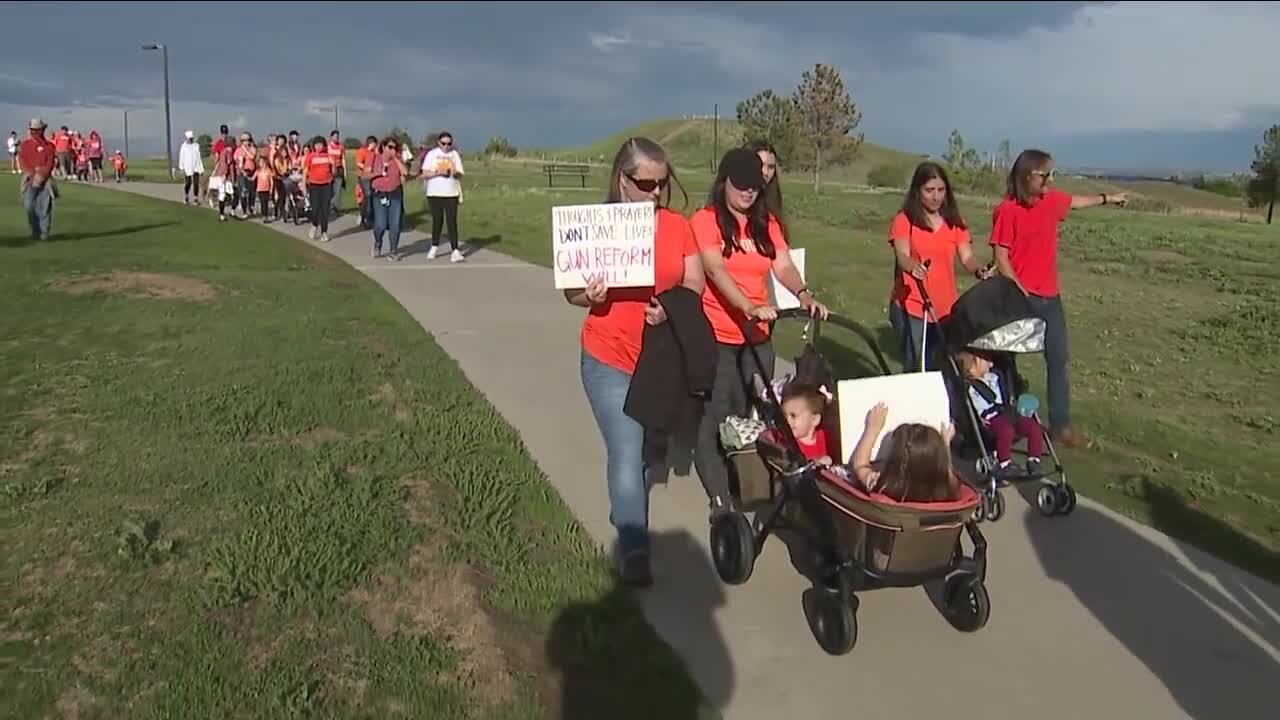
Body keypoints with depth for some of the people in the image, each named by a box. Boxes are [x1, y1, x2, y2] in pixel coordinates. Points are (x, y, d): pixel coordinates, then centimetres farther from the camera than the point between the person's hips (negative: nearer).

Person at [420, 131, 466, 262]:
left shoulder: (455, 154, 5)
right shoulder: (432, 154, 2)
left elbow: (460, 175, 4)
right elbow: (425, 174, -3)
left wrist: (455, 173, -18)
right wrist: (438, 173, -18)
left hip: (451, 193, 0)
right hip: (435, 193, 0)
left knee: (452, 221, -6)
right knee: (437, 220, 9)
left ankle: (455, 251, -9)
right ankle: (434, 247, 26)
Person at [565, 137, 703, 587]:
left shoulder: (677, 225, -1)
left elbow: (694, 282, 1)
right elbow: (572, 291, -5)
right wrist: (588, 296, -28)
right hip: (609, 359, -4)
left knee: (645, 444, 19)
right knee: (627, 453, -6)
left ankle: (626, 512, 44)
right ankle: (634, 550, 4)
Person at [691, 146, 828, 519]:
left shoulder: (767, 223, 11)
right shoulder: (705, 221, -6)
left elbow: (783, 266, -1)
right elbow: (716, 270, -19)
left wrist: (804, 295, -22)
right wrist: (749, 306, -34)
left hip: (757, 336, 5)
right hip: (716, 336, -5)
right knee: (714, 417, -2)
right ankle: (720, 499, 5)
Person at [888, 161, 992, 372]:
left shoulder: (955, 223, 10)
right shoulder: (904, 221, -3)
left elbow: (967, 257, 0)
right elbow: (902, 257, -17)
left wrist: (980, 269, -22)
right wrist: (913, 267, -40)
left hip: (947, 309, 4)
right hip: (910, 309, -4)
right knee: (916, 368, -3)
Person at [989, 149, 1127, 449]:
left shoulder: (1052, 200, 6)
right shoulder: (1007, 211, -14)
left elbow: (1075, 201, 30)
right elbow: (1001, 256, -15)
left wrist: (1108, 198, 42)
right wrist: (1019, 291, -20)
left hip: (1049, 296, 7)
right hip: (1020, 297, -7)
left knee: (1058, 359, 7)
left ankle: (1060, 425, 14)